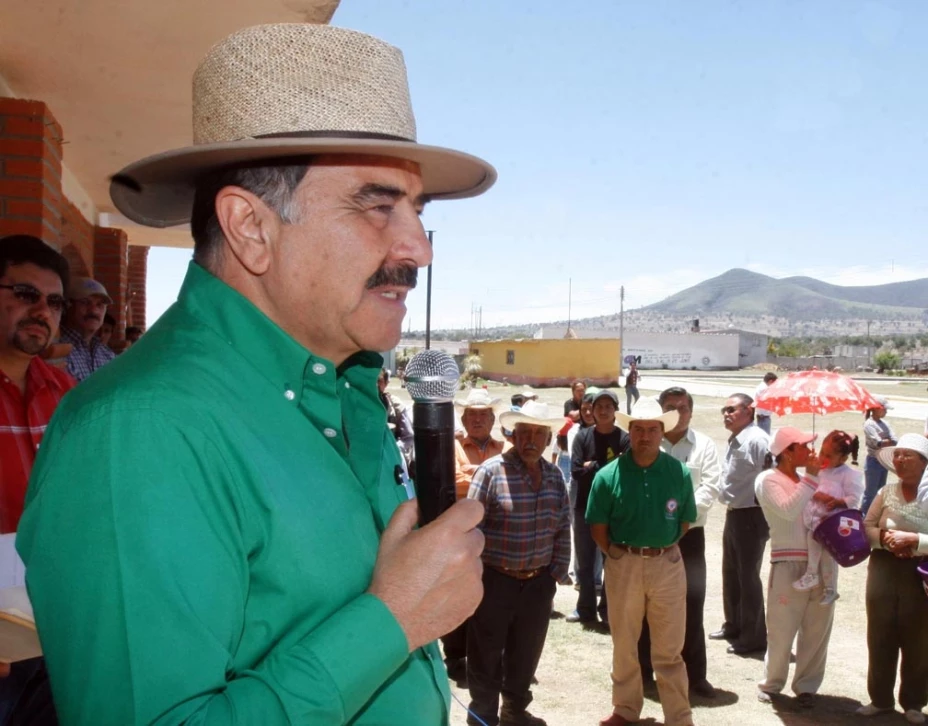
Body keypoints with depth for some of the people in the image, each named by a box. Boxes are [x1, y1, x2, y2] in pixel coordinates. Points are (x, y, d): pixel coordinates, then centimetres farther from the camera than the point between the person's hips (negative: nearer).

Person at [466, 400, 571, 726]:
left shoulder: (554, 474, 5)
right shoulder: (491, 471, -13)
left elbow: (563, 528, 11)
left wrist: (558, 571, 7)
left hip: (538, 582, 5)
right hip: (495, 580, -5)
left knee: (526, 652, 18)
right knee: (487, 654, 7)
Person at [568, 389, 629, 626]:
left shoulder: (624, 438, -4)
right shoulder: (583, 436, 1)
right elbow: (576, 471, -9)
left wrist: (592, 466, -12)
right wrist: (608, 467, -12)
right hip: (585, 507, 2)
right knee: (585, 562, 10)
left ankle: (607, 609, 19)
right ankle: (586, 609, 21)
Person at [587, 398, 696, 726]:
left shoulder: (679, 473, -4)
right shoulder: (608, 475, -8)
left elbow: (685, 520, 6)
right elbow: (598, 526, -1)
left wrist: (662, 548, 3)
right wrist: (619, 554, -2)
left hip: (668, 564, 0)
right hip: (623, 565, 0)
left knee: (669, 649, 7)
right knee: (624, 643, 15)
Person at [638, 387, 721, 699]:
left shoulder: (704, 445, 4)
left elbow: (710, 487, -6)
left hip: (689, 534, 1)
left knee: (692, 605, 5)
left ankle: (695, 674, 17)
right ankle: (643, 669, 23)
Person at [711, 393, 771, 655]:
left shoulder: (757, 440, -19)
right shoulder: (734, 440, 12)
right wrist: (725, 498, 12)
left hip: (751, 516, -9)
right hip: (734, 514, 10)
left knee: (748, 576, 0)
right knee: (730, 573, 19)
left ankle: (753, 637, 13)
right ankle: (734, 626, 34)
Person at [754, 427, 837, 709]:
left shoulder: (806, 480, 17)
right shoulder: (767, 480, -3)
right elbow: (788, 511, -19)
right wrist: (811, 477, -13)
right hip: (789, 566, -6)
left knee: (817, 631, 8)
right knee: (781, 631, 1)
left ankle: (806, 686, 22)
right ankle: (771, 684, 19)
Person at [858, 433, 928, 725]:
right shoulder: (886, 492, 4)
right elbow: (866, 526, 4)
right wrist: (885, 538, -13)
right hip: (884, 570, 3)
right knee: (880, 637, 10)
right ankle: (880, 698, 26)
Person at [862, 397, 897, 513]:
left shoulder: (884, 423, 8)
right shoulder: (869, 424, -13)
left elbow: (894, 441, -2)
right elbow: (878, 443, -23)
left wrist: (884, 442, -19)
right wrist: (888, 441, -9)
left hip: (884, 461, 7)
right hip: (874, 461, -7)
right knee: (870, 493, -1)